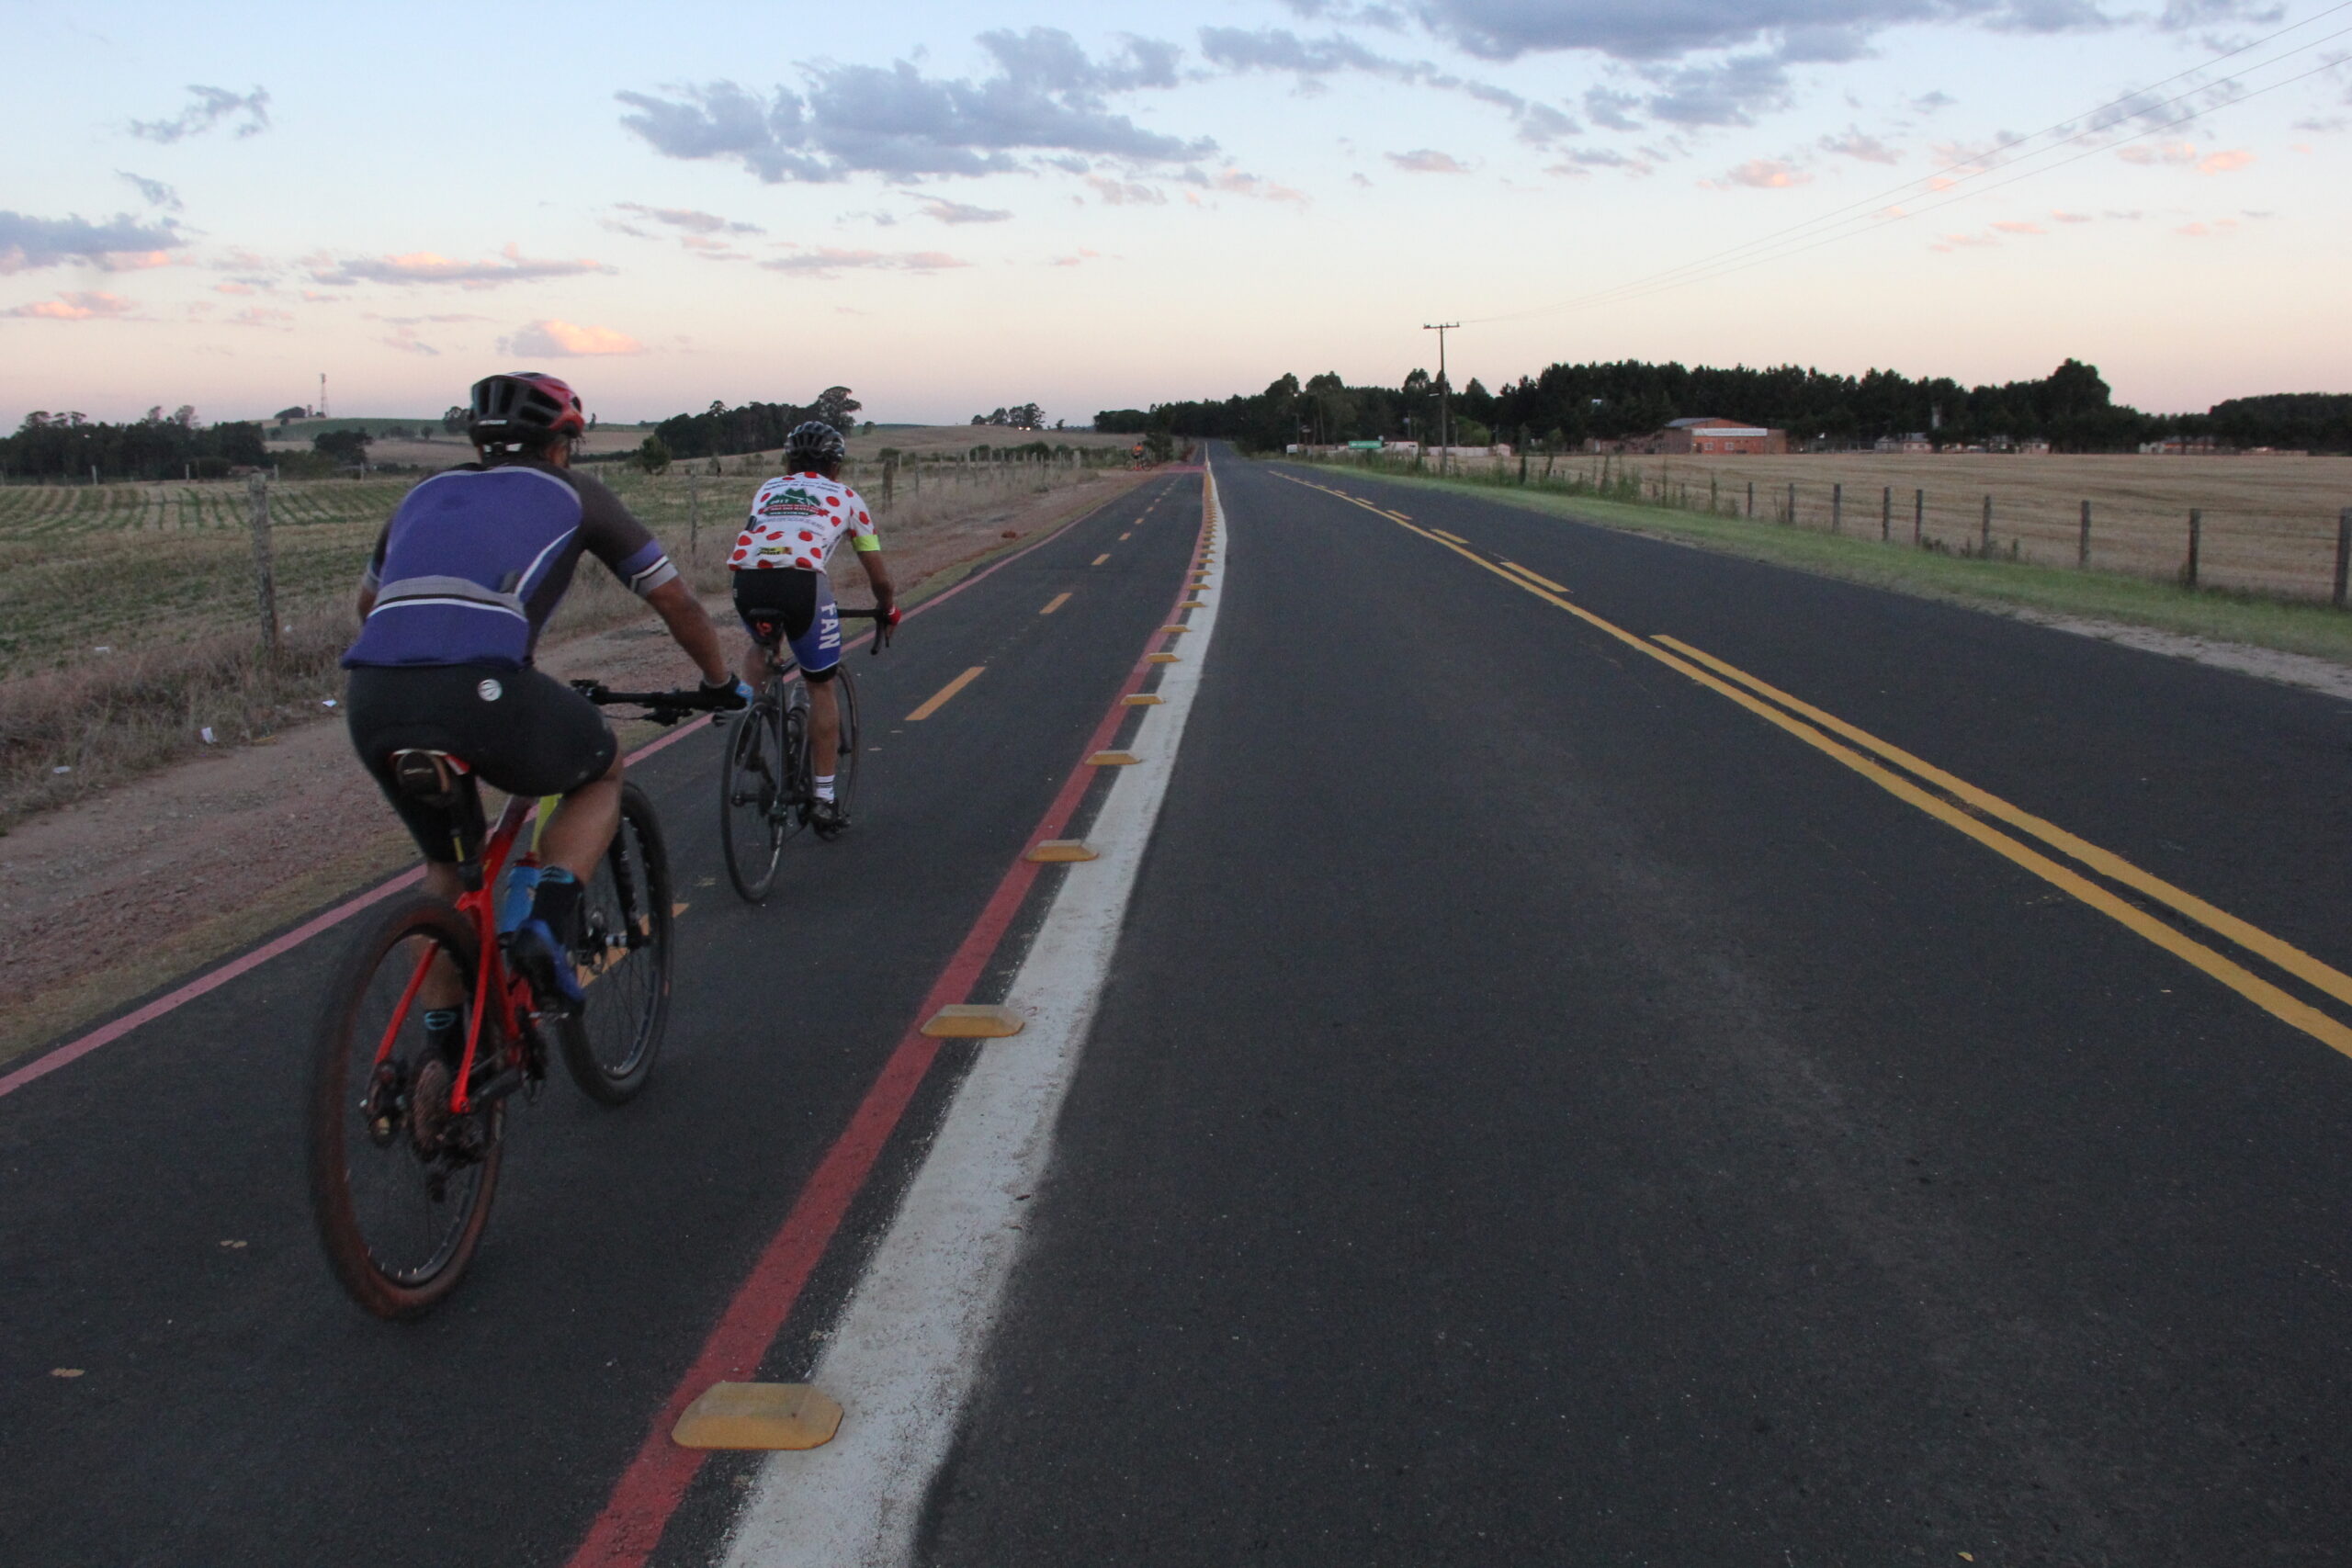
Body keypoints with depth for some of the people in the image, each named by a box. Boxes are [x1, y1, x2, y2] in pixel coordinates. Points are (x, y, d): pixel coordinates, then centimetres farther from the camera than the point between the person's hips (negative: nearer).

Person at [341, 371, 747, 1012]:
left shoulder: (427, 494, 31)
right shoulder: (572, 494, 21)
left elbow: (368, 604, 45)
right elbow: (678, 604, 26)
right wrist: (721, 683, 42)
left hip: (371, 700, 5)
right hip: (481, 691, -4)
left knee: (448, 865, 28)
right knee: (602, 771, 26)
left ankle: (443, 1032, 28)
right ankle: (549, 924, 5)